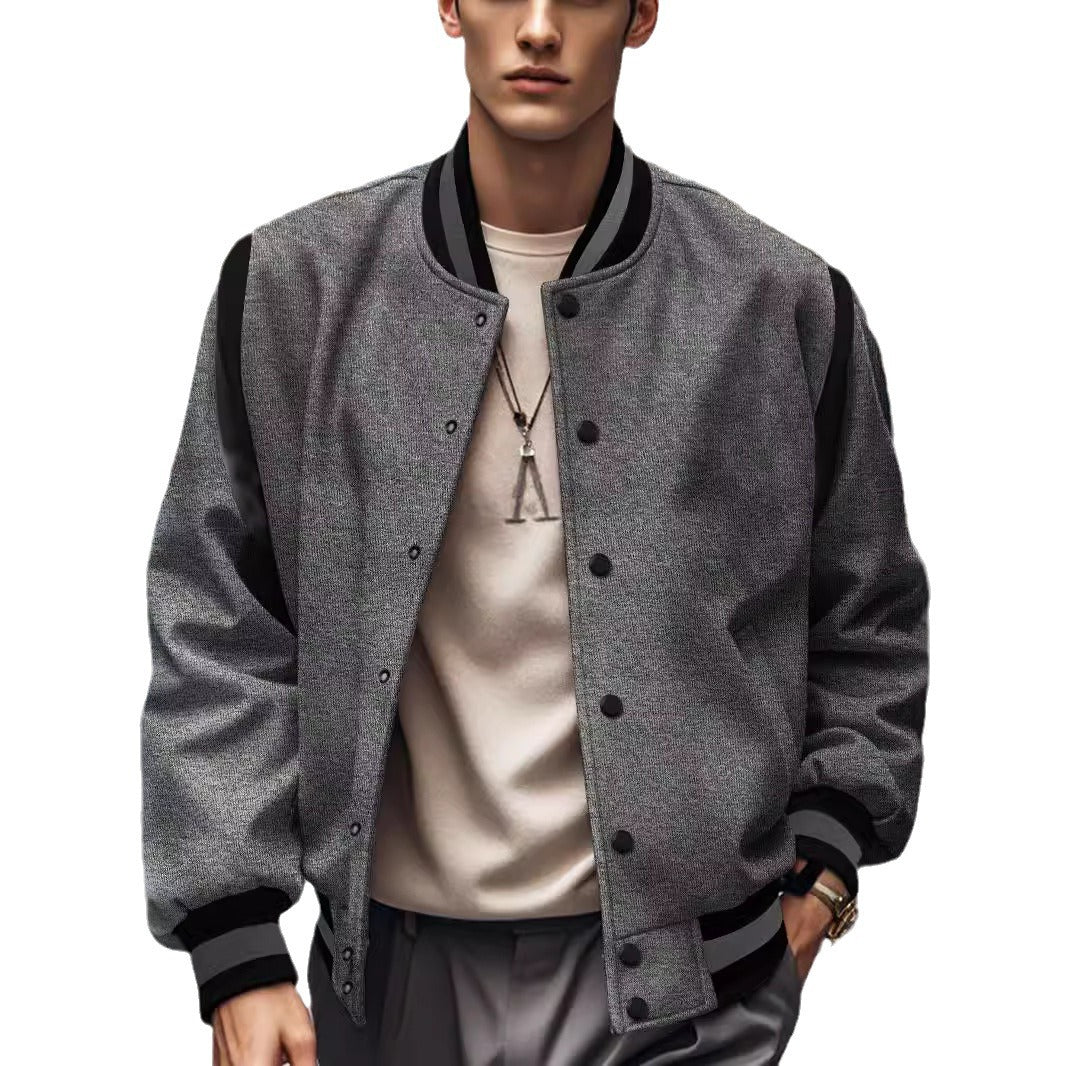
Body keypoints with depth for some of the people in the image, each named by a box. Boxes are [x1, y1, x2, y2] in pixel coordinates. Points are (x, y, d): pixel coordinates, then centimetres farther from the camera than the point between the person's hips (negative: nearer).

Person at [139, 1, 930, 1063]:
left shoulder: (784, 303, -2)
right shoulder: (292, 286, -2)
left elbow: (868, 619, 9)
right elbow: (216, 627, -1)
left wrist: (823, 857, 2)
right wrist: (236, 946, -5)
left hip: (679, 968, -1)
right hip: (392, 957, 1)